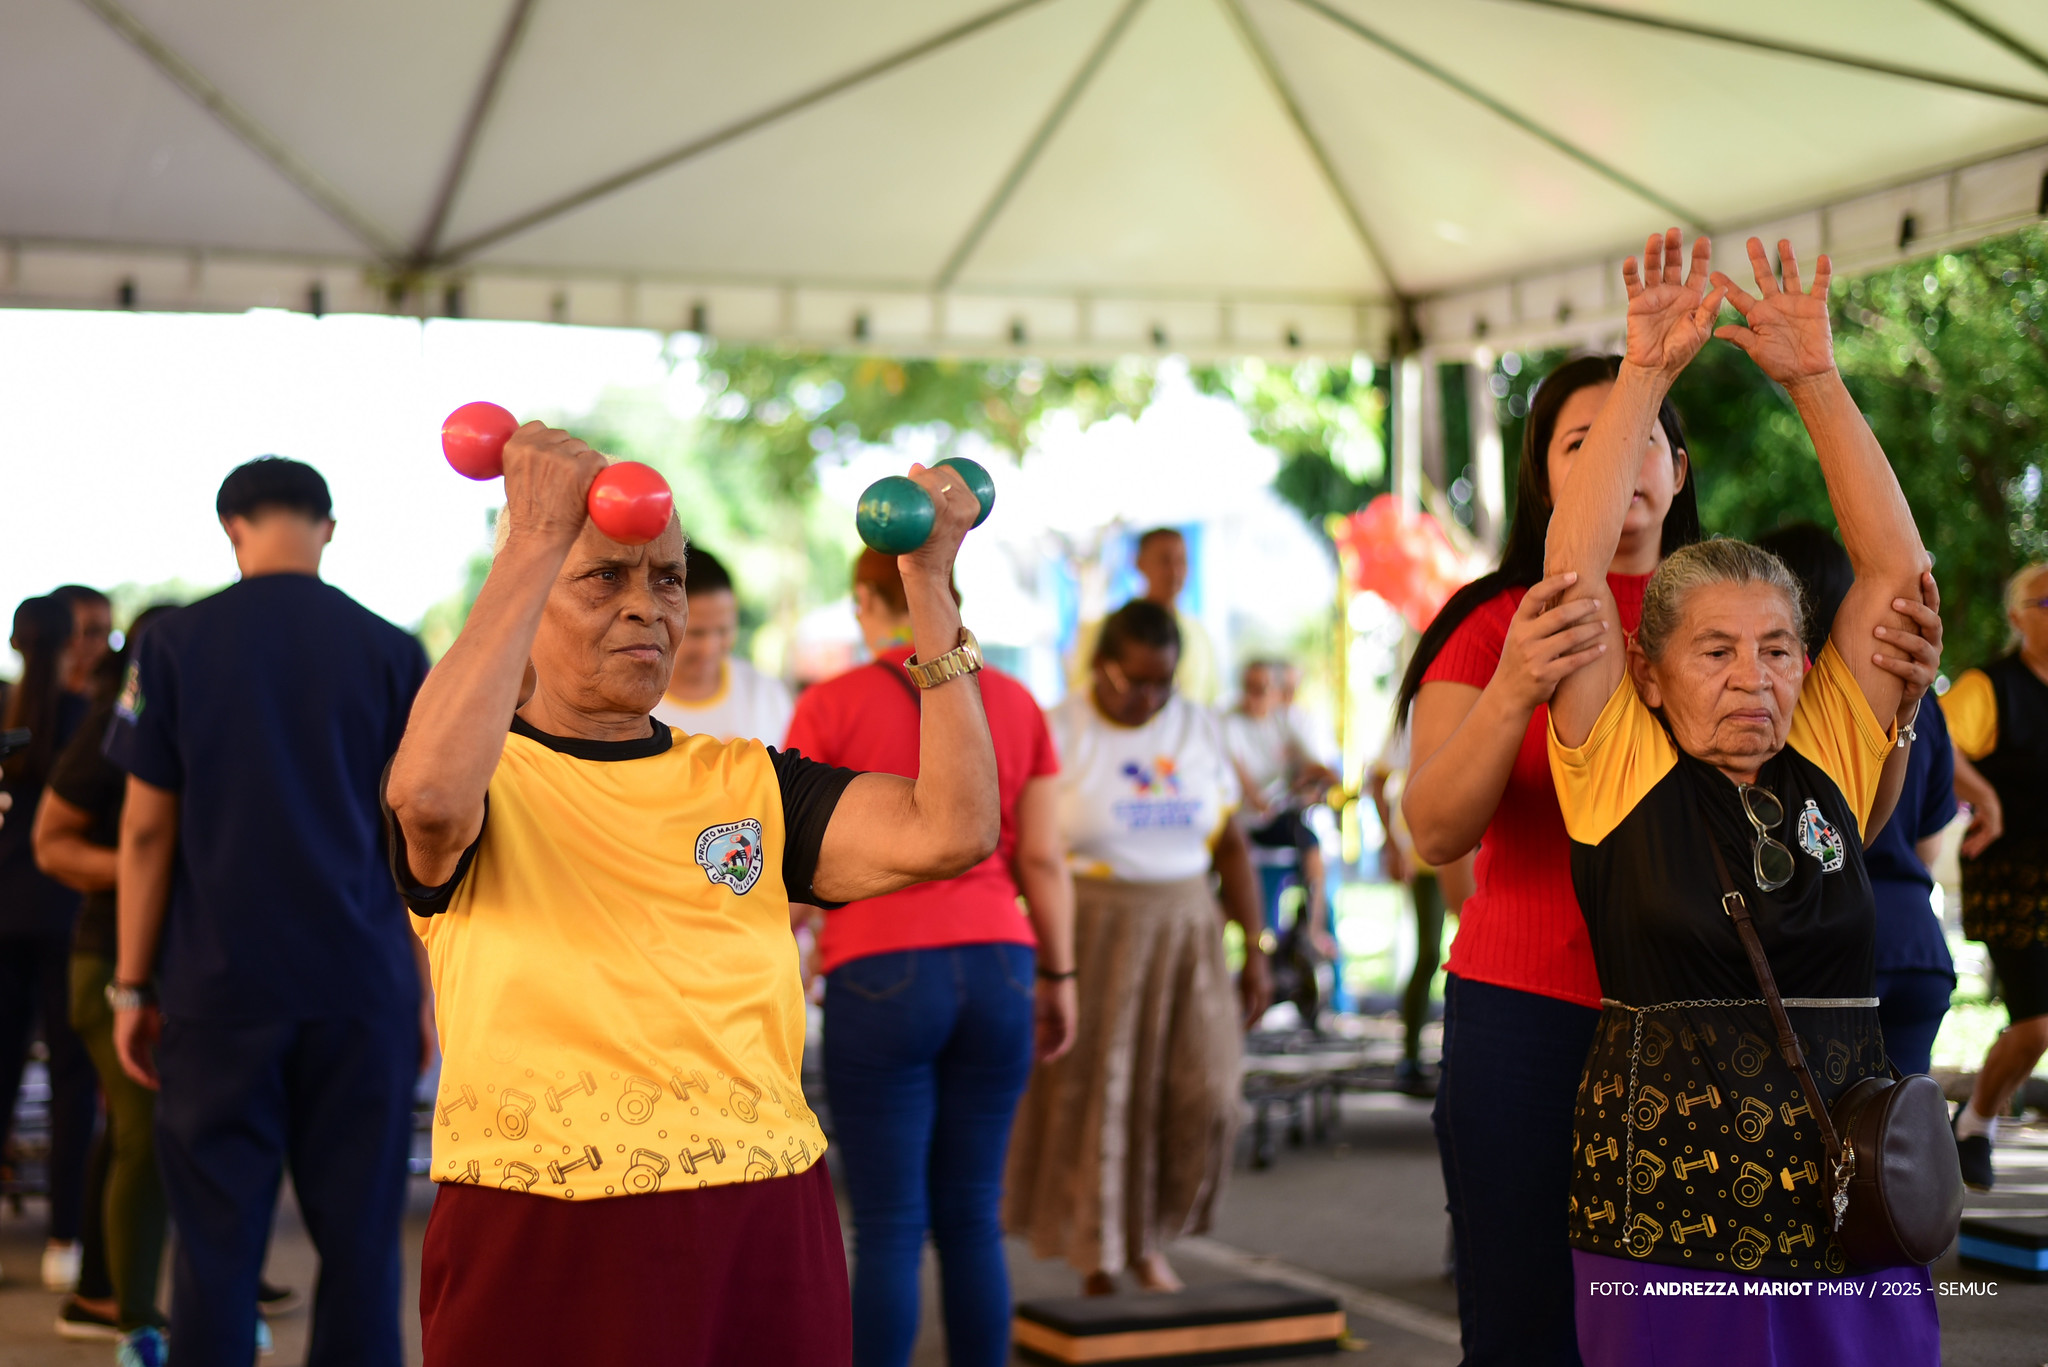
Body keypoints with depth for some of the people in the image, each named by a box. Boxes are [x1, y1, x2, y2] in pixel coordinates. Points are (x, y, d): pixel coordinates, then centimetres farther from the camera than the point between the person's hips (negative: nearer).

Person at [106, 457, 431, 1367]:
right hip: (361, 985, 0)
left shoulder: (174, 644, 1)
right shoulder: (391, 652, 1)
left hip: (218, 985, 0)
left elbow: (147, 828, 0)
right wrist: (430, 990, 9)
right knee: (358, 1238, 7)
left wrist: (132, 986, 7)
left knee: (216, 1240, 6)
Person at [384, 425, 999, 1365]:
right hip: (538, 1258, -3)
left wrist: (930, 584, -4)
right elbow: (431, 794, -27)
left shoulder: (748, 785, 9)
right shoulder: (488, 781, -2)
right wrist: (537, 536, -23)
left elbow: (952, 832, -5)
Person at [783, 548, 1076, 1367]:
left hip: (879, 970, -3)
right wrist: (1057, 977, 16)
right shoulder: (1015, 703, 7)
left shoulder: (830, 706, -2)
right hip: (996, 967, 3)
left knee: (889, 1227, 1)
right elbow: (1042, 860, 7)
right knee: (972, 1218, 10)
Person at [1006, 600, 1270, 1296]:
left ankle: (1148, 1238, 19)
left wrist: (1254, 951, 6)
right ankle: (1097, 1263, 16)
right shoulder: (1058, 734, -6)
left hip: (1185, 932, 3)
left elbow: (1231, 847, 10)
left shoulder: (1199, 729, 7)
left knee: (1201, 1095, -4)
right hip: (1089, 936, -3)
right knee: (1092, 1103, 0)